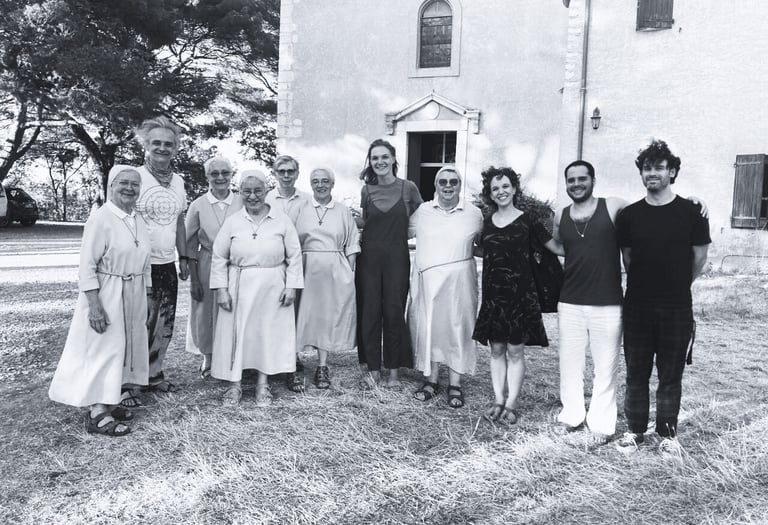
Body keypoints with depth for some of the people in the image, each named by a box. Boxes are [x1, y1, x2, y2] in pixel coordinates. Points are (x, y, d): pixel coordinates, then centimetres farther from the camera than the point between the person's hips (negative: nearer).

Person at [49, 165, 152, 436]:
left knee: (123, 348, 14)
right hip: (106, 295, -7)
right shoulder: (100, 218, -14)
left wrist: (147, 300, 14)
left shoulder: (138, 221, 8)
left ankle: (108, 401, 27)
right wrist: (94, 305, -21)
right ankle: (96, 413, 7)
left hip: (133, 297, 8)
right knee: (103, 350, -2)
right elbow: (87, 266, -16)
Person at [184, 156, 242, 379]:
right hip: (206, 266, 0)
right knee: (205, 312, 7)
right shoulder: (198, 206, -1)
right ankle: (207, 359, 25)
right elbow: (189, 245, 0)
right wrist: (193, 279, -4)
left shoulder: (241, 204, 0)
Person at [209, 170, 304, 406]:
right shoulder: (232, 222, 2)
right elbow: (219, 257, 4)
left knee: (269, 332, 4)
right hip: (239, 288, 1)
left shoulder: (282, 220, 0)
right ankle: (235, 384, 17)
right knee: (236, 333, 4)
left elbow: (294, 256, 3)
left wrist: (291, 286, -3)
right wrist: (221, 289, -3)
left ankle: (263, 384, 18)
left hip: (272, 289, 0)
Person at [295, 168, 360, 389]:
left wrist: (350, 273, 0)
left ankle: (322, 366, 10)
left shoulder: (343, 211, 8)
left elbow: (352, 246, 8)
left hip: (336, 271, 1)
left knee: (330, 315, 2)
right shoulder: (302, 209, 5)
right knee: (308, 314, 1)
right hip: (308, 269, 0)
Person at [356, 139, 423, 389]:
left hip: (397, 257, -2)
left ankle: (394, 370, 15)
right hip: (369, 257, 2)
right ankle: (372, 368, 16)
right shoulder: (366, 191, 5)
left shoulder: (408, 188, 0)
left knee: (394, 312, 2)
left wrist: (400, 232, -2)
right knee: (369, 311, 3)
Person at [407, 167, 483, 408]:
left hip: (458, 280, -1)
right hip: (426, 280, 1)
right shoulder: (422, 212, 5)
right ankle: (431, 379, 22)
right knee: (428, 327, 8)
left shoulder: (474, 214, 3)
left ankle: (455, 384, 15)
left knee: (457, 328, 3)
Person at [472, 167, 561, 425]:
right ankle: (498, 401, 15)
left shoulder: (527, 220, -2)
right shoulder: (487, 223, 9)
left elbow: (557, 248, -2)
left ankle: (510, 405, 8)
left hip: (520, 293, -4)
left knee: (515, 351, 1)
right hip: (493, 294, 4)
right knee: (496, 349, 7)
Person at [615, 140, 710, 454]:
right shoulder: (629, 215, 2)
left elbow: (699, 257, 6)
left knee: (671, 374, 8)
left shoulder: (692, 213, -3)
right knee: (636, 372, 8)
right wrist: (646, 284, 12)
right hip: (637, 307, 2)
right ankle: (635, 430, 21)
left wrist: (676, 286, 14)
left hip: (676, 309, -1)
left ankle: (667, 433, 22)